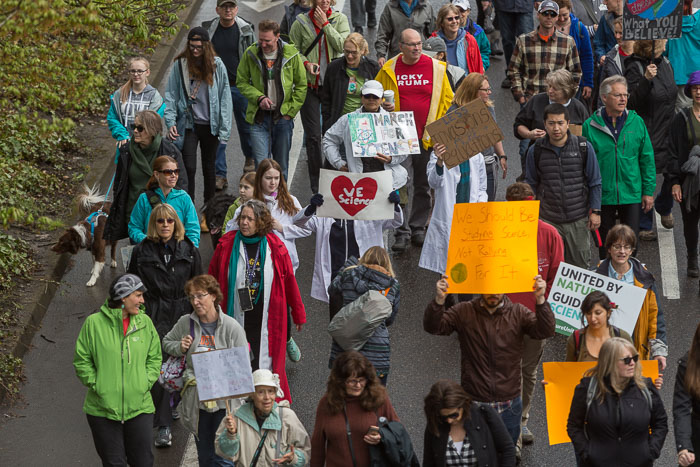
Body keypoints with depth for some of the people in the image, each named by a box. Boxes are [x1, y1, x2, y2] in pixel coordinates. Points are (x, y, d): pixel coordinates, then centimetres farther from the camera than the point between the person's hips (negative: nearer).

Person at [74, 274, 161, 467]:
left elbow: (155, 358, 11)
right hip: (103, 409, -2)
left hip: (139, 407, 2)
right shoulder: (94, 323, -8)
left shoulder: (145, 323, 2)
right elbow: (81, 361, -1)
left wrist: (145, 383, -1)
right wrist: (96, 385, -8)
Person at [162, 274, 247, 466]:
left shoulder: (231, 326, -7)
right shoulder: (185, 323, 1)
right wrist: (180, 348, -3)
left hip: (225, 400, -3)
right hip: (196, 399, 4)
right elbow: (166, 342, 19)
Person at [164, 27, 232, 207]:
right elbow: (171, 95, 2)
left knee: (209, 168, 12)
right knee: (189, 168, -7)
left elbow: (225, 97, 1)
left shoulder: (217, 65, -1)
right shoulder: (180, 65, -2)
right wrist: (171, 122, -9)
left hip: (210, 125, 1)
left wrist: (224, 129, -4)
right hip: (188, 125, -1)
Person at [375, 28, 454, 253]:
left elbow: (447, 99, 8)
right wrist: (384, 107, -7)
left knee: (424, 187, 9)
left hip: (428, 138, 1)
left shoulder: (436, 68, 3)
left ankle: (418, 228, 21)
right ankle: (402, 232, -4)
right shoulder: (389, 70, 3)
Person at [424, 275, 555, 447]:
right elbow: (433, 327, -12)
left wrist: (540, 299, -33)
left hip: (508, 405, 1)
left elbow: (546, 331, -15)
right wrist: (439, 300, -32)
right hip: (474, 402, -1)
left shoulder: (518, 313, -1)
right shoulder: (464, 312, -3)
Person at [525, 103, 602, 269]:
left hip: (578, 220, 0)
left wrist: (595, 211, 0)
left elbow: (595, 182, 5)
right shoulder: (536, 151, 1)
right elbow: (531, 185, 12)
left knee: (581, 266, 7)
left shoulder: (584, 147, -2)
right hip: (548, 220, 0)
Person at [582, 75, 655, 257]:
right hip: (603, 195, -1)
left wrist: (648, 191, 3)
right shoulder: (590, 126, -4)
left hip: (632, 194, 1)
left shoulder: (637, 122, 1)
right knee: (605, 244, 10)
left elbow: (647, 159, 5)